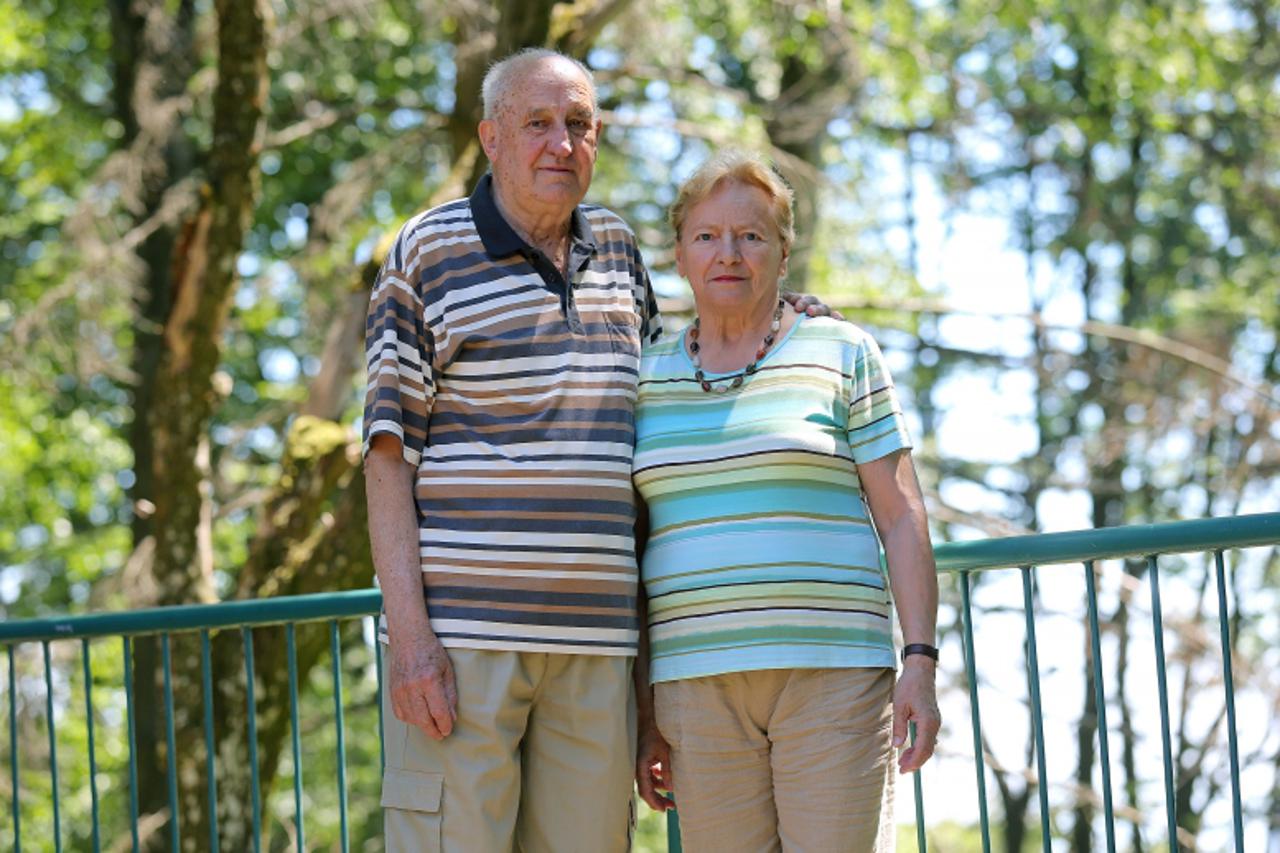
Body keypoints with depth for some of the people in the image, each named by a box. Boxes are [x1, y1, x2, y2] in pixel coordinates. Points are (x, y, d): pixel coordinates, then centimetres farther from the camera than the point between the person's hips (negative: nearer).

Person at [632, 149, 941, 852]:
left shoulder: (841, 355, 6)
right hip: (697, 683, 3)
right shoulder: (647, 379, 13)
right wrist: (642, 713, 9)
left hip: (832, 680, -3)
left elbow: (901, 517, 2)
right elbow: (637, 551, 14)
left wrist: (921, 663, -8)